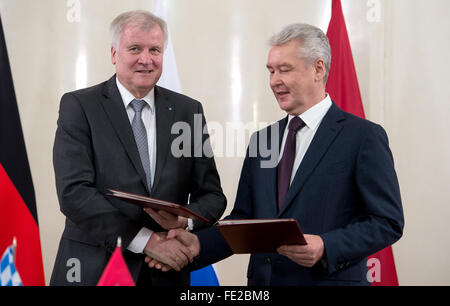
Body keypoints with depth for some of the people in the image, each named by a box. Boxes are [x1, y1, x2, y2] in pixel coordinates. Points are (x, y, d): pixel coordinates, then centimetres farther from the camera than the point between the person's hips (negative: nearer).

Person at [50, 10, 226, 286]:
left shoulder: (188, 110, 3)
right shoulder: (79, 106, -5)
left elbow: (212, 195, 4)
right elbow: (74, 193, -15)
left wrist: (185, 219, -17)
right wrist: (147, 240, -20)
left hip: (167, 273, 3)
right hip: (94, 270, -3)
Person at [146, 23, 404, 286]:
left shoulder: (364, 136, -9)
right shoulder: (262, 140, 8)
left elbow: (388, 221, -11)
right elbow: (245, 219, 8)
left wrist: (326, 247, -23)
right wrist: (197, 244, -8)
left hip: (330, 279, -5)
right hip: (262, 279, 5)